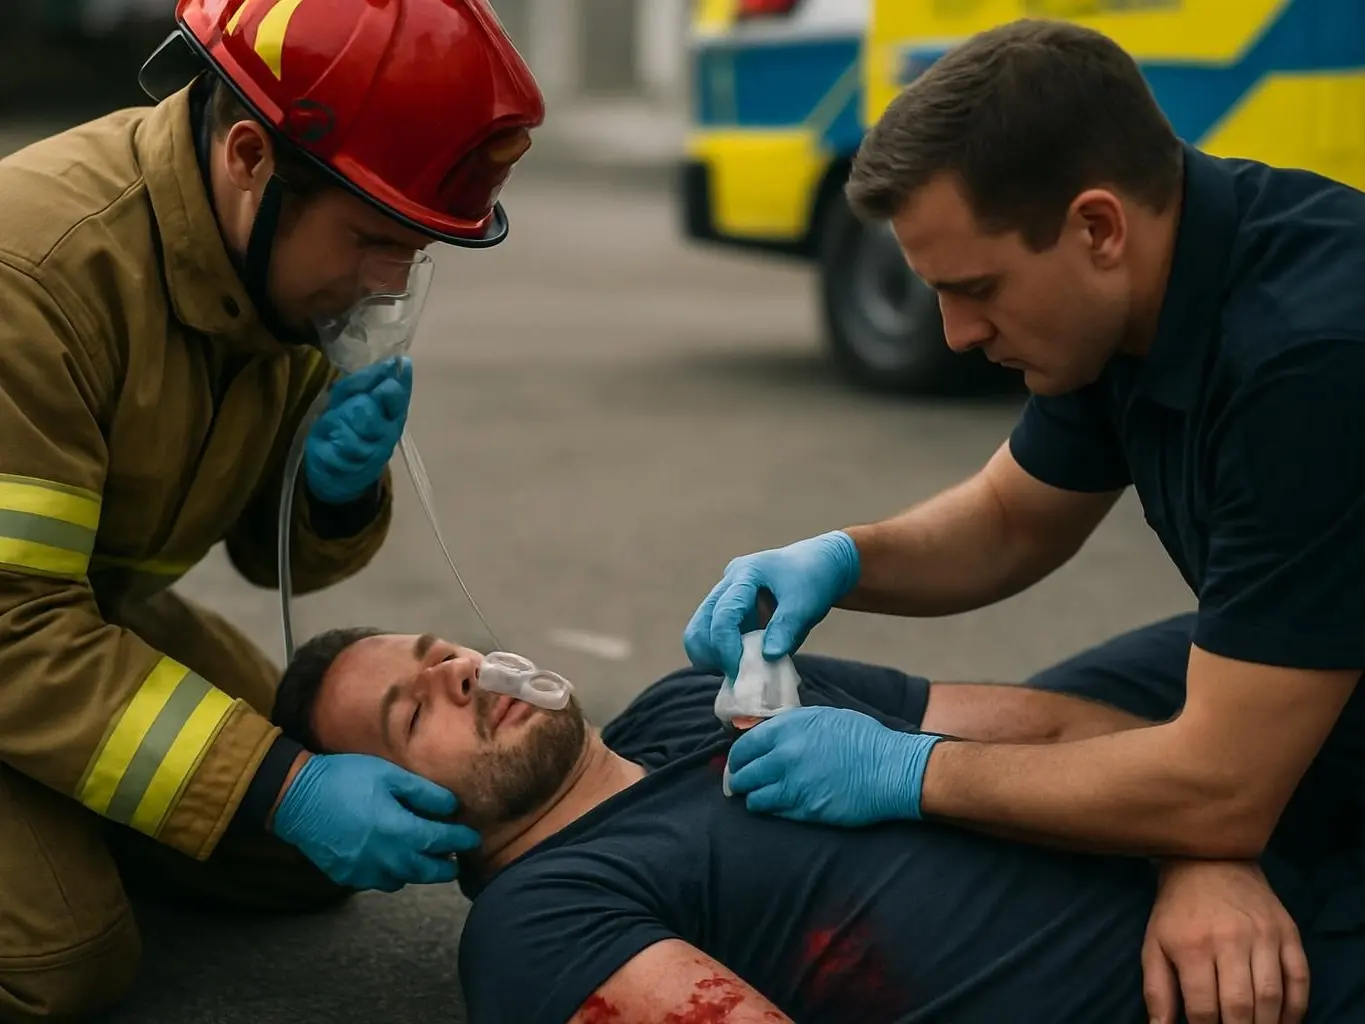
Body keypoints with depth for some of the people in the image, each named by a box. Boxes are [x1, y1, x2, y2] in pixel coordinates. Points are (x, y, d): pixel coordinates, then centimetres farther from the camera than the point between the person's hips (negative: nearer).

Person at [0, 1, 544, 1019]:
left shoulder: (293, 248, -8)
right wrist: (281, 787, -38)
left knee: (316, 863, 1)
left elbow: (277, 553, 3)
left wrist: (339, 493, -21)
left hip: (105, 604, 7)